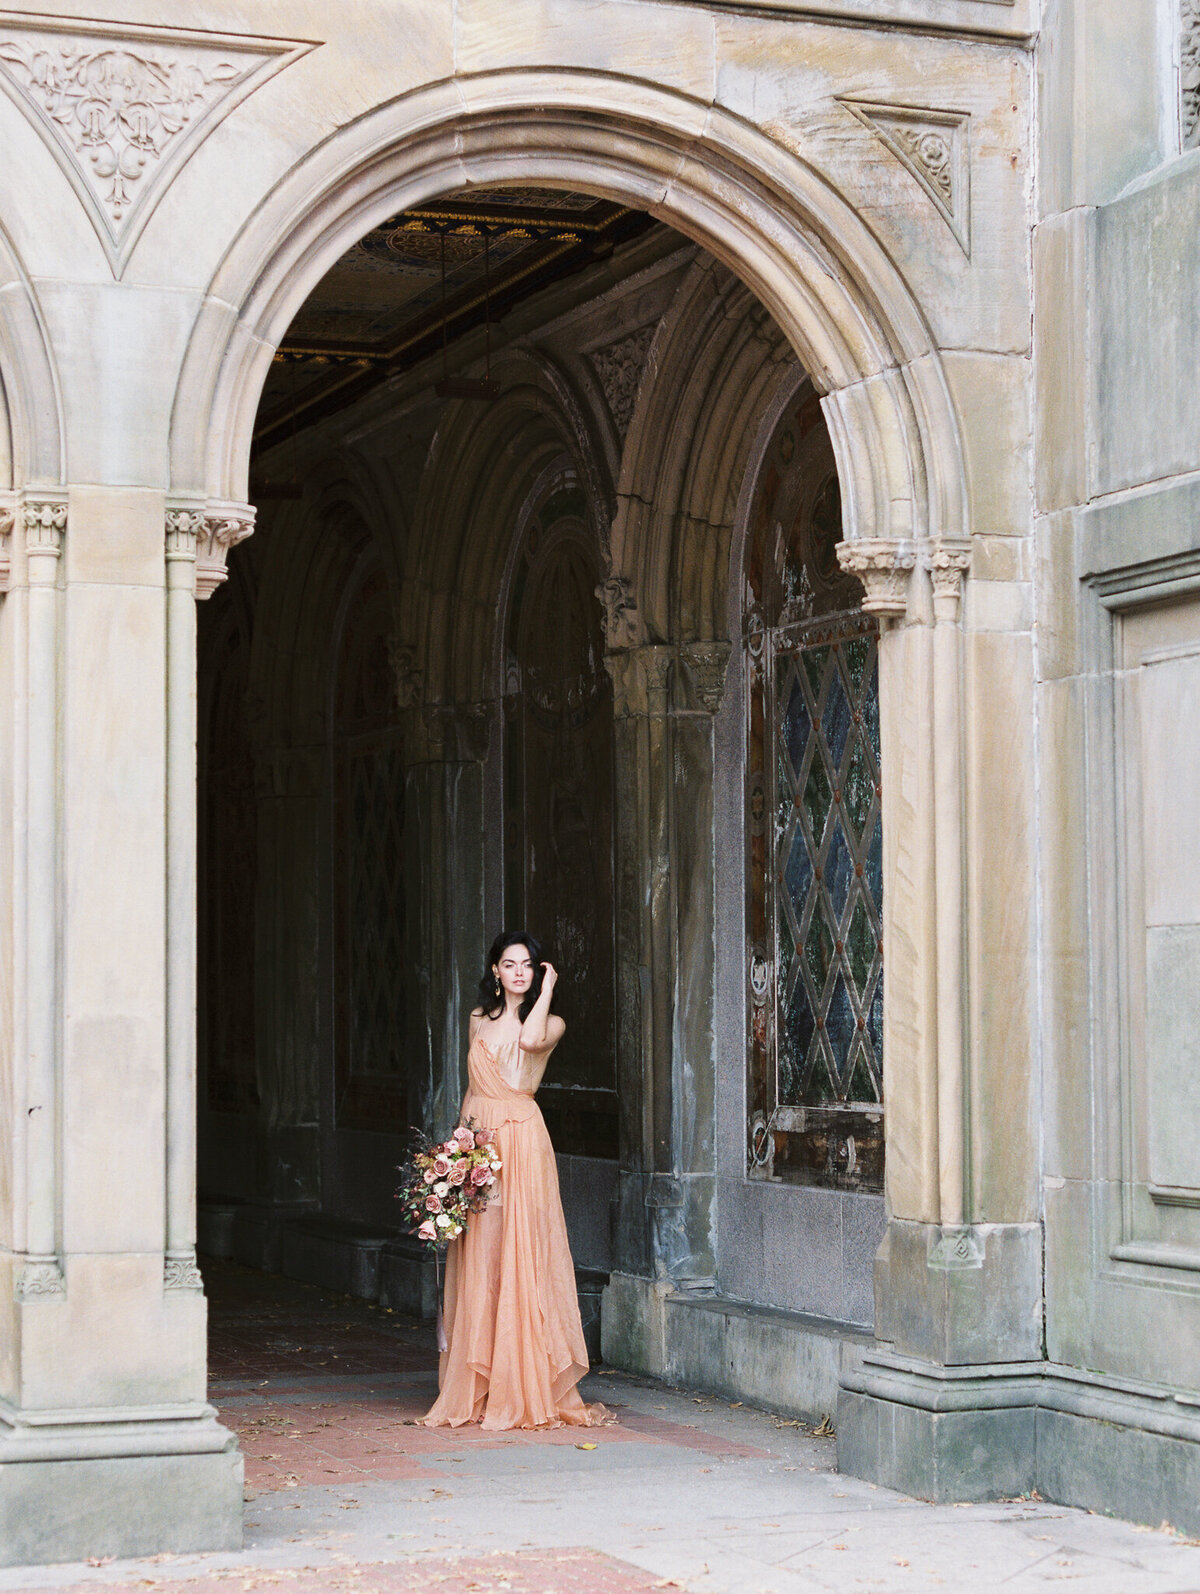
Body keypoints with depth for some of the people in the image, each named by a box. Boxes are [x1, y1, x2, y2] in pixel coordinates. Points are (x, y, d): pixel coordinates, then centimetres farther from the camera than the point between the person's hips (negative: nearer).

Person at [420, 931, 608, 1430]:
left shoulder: (550, 1023, 4)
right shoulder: (480, 1019, 16)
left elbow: (531, 1039, -20)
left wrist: (547, 987, -6)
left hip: (521, 1140, -4)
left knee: (521, 1257, -9)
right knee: (478, 1263, 2)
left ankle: (525, 1389, -6)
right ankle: (477, 1388, 6)